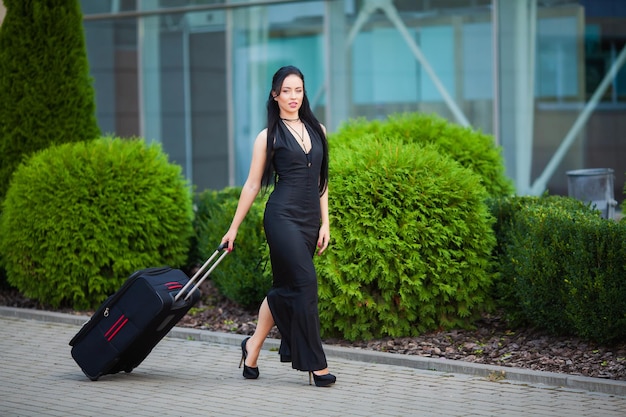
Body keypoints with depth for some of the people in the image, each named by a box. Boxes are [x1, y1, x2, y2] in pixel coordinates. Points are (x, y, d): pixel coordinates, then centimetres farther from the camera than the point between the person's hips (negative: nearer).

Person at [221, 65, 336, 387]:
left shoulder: (317, 130, 13)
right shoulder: (268, 136, 1)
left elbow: (321, 179, 16)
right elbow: (253, 185, 5)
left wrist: (324, 224, 10)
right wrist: (233, 228, 6)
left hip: (310, 219, 5)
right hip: (283, 215, -5)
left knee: (286, 288, 9)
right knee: (305, 282, -12)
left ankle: (253, 345, 25)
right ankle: (315, 364, -8)